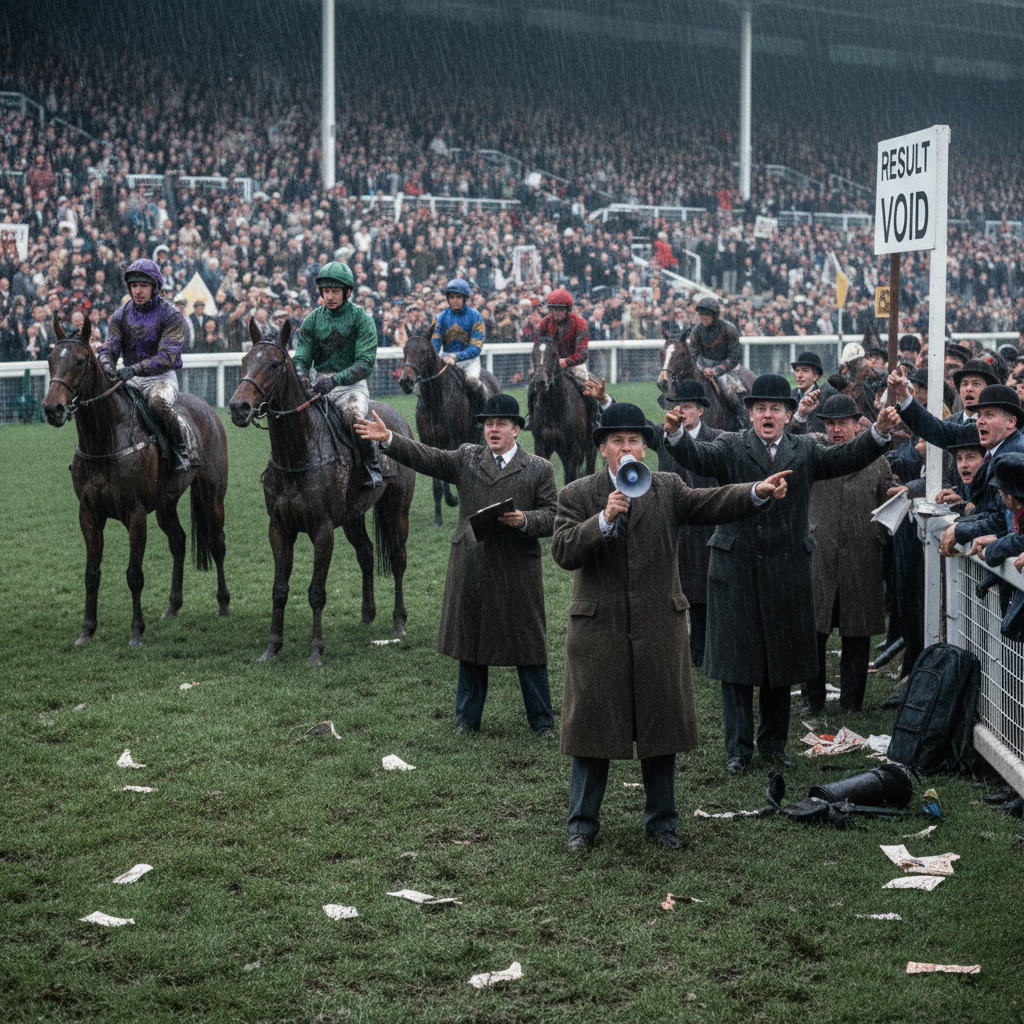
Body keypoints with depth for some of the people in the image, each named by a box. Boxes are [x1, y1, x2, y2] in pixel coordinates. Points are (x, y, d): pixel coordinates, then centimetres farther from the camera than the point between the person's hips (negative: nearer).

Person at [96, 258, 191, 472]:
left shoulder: (171, 316, -9)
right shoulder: (121, 315, 6)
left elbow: (167, 356, -19)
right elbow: (108, 348, 1)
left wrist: (134, 369, -32)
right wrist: (108, 368, -24)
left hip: (161, 377, -5)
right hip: (130, 378, 5)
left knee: (159, 402, -37)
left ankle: (181, 451, -20)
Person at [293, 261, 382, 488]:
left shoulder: (362, 319, -4)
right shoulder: (312, 320, 8)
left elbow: (365, 362, -14)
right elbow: (301, 358, 5)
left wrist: (336, 379, -29)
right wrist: (301, 377, -20)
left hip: (352, 384, -4)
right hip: (321, 384, 4)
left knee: (356, 417, -34)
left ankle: (373, 471, -17)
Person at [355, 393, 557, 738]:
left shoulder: (539, 469, 3)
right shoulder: (467, 458, 9)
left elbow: (552, 516, 0)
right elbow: (427, 458, -2)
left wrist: (524, 520, -20)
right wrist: (388, 439, -15)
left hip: (518, 572, -2)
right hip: (471, 570, 2)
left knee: (528, 646, 2)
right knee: (470, 644, 11)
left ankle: (542, 721, 15)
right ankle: (467, 718, 24)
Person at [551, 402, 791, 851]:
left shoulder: (668, 489, 4)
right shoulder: (577, 495, -1)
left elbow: (711, 503, -11)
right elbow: (563, 552, -12)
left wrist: (758, 492, -28)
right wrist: (604, 519, -25)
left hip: (659, 629, 2)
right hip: (598, 629, -2)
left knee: (661, 725, 9)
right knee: (593, 726, 6)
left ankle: (661, 820, 24)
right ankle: (583, 822, 20)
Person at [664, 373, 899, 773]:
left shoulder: (805, 450, 9)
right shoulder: (731, 448, 1)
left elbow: (846, 458, -4)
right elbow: (698, 458, -16)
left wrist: (879, 432, -22)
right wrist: (676, 433, -38)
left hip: (787, 571, 2)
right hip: (737, 571, -2)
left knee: (782, 660, 10)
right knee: (737, 658, 2)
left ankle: (774, 744, 23)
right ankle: (738, 748, 12)